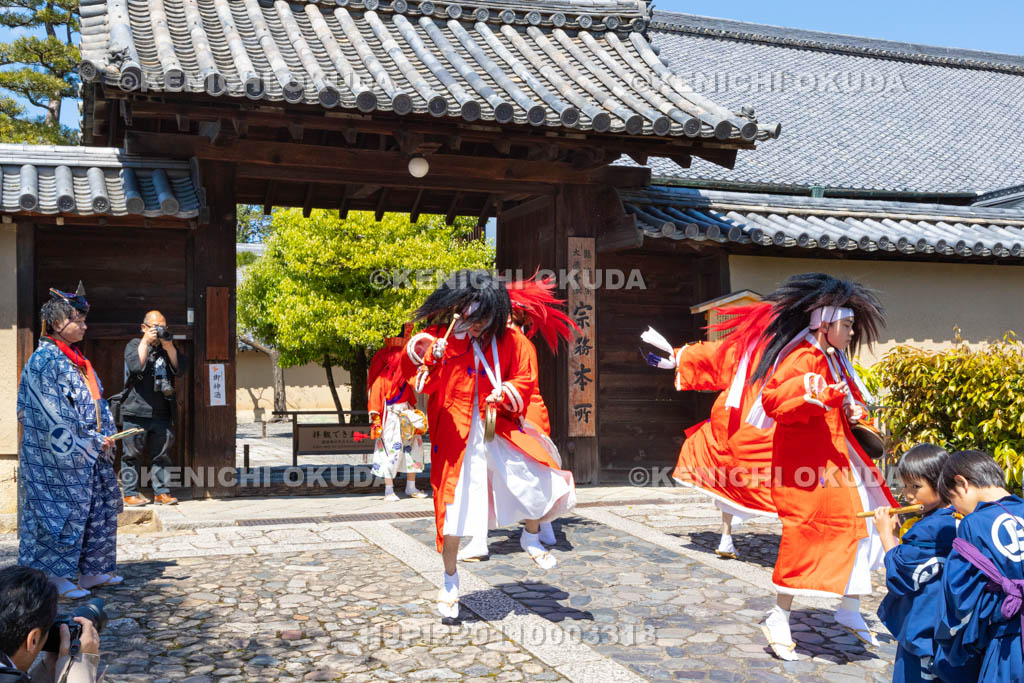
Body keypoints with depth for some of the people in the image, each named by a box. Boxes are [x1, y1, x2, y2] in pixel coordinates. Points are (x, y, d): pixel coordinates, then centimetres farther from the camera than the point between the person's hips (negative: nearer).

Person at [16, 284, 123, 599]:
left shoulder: (77, 359, 13)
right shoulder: (44, 361, -14)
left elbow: (96, 400, 16)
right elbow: (54, 414, -18)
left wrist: (107, 434, 2)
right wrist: (91, 442, -16)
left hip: (89, 452, 9)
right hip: (57, 455, -9)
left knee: (98, 508, 12)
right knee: (63, 511, -2)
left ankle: (91, 572, 22)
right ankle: (55, 578, 10)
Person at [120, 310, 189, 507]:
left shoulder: (168, 347, 16)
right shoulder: (134, 345, 5)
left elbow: (181, 369, 1)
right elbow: (135, 366, -14)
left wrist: (169, 347, -9)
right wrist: (145, 341, -12)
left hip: (162, 412, 4)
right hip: (136, 411, -4)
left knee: (161, 454, 7)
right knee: (132, 454, 0)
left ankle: (161, 492, 12)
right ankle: (131, 494, 6)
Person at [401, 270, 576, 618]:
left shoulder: (508, 339, 3)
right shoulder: (435, 338, -1)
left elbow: (525, 379, 6)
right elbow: (419, 382, -5)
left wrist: (506, 393, -13)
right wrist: (431, 359, -25)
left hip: (498, 430, 2)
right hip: (455, 435, -1)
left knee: (545, 481, -13)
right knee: (454, 509, 1)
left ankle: (531, 537, 19)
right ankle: (450, 582, 24)